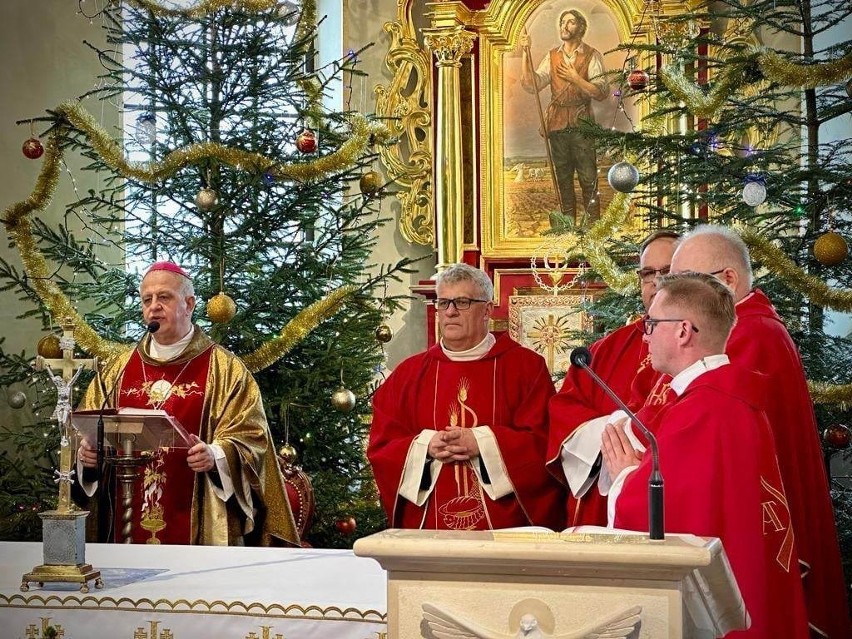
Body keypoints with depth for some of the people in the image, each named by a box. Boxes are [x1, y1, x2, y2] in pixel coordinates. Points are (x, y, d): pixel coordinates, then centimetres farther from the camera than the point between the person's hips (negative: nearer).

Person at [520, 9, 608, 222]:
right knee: (562, 178, 10)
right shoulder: (552, 56, 11)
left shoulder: (592, 56, 0)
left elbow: (601, 92, -8)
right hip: (557, 123, 4)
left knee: (588, 179, -5)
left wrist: (575, 78, -14)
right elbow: (531, 85, 0)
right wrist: (525, 54, -8)